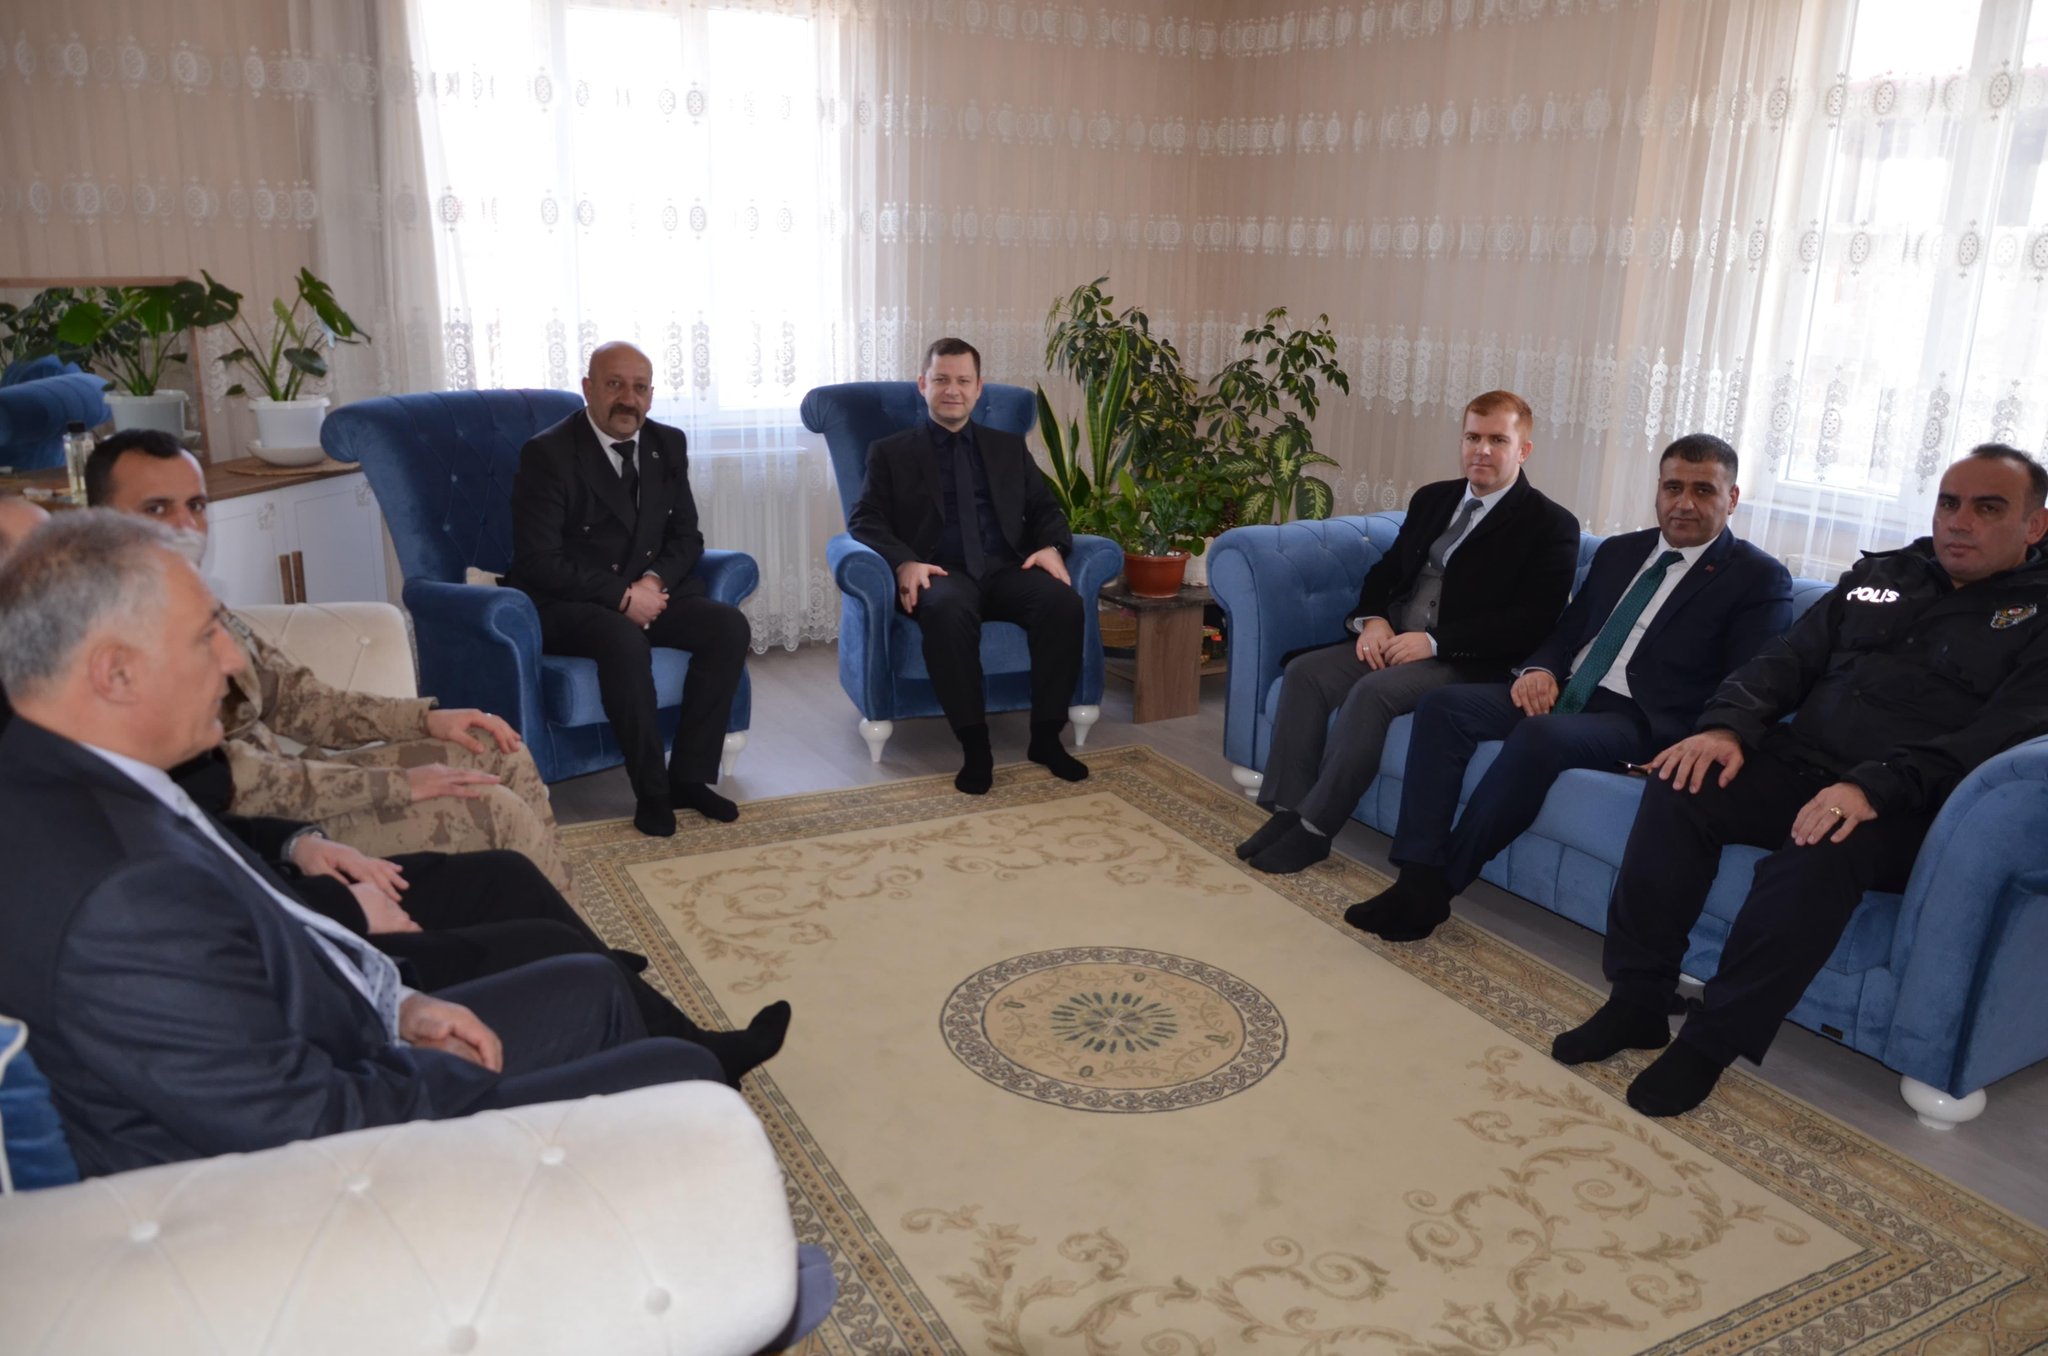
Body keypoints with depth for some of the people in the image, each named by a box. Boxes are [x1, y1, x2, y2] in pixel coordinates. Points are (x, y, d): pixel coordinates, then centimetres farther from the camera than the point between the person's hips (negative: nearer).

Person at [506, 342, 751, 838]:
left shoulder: (668, 445, 7)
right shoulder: (547, 453, -11)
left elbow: (686, 536, 9)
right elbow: (538, 561, -16)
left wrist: (655, 581, -12)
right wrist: (623, 595, -21)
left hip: (647, 592, 6)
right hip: (566, 603, -5)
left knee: (729, 626, -19)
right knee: (625, 641, -36)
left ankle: (689, 776, -12)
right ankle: (651, 792, -20)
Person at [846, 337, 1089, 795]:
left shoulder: (1009, 447, 24)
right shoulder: (890, 452, 15)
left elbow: (1046, 509, 20)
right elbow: (864, 520, 4)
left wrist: (1052, 547, -5)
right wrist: (904, 562, -16)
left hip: (1007, 569, 3)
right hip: (940, 573, -3)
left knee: (1063, 602, -30)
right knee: (947, 610, -39)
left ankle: (1046, 737, -17)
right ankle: (974, 745, -29)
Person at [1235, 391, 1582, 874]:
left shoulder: (1551, 526, -4)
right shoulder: (1432, 499, 16)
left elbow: (1532, 621, -14)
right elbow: (1386, 569, 19)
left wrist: (1435, 641, -20)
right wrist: (1373, 619, -4)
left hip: (1465, 660, -6)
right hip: (1395, 641, 7)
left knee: (1373, 691, -32)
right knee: (1304, 672, -16)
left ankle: (1315, 828, -22)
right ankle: (1287, 810, -14)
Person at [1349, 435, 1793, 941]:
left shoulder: (1759, 578, 2)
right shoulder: (1618, 552, 20)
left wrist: (1691, 743, -25)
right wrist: (1539, 670, -2)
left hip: (1637, 722, -6)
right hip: (1562, 693, 6)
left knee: (1540, 735, -36)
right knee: (1443, 705, -17)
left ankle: (1439, 884, -23)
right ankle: (1417, 878, -25)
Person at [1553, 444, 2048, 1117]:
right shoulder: (1879, 575, 19)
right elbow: (1787, 659, 12)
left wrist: (1874, 787, -29)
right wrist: (1727, 727, -11)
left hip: (1904, 809, -4)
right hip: (1799, 765, 5)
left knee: (1822, 853, -36)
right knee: (1682, 785, -24)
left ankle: (1712, 1041, -20)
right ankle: (1637, 1000, -16)